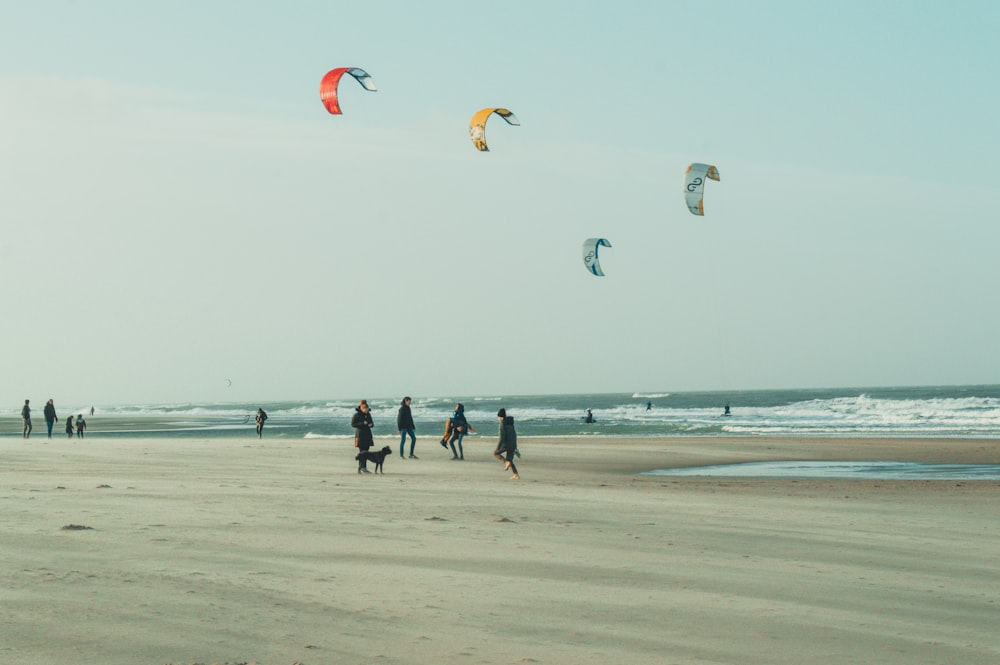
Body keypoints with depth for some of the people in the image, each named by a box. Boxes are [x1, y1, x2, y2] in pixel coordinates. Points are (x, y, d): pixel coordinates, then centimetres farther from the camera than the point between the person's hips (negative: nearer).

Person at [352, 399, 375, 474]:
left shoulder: (368, 414, 11)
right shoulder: (357, 415, -8)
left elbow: (371, 423, 20)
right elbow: (353, 424, -12)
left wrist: (371, 424, -4)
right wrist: (362, 424, -21)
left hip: (367, 435, 7)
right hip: (360, 435, -7)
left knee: (366, 452, 7)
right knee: (362, 452, -10)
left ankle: (364, 468, 12)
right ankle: (361, 468, -10)